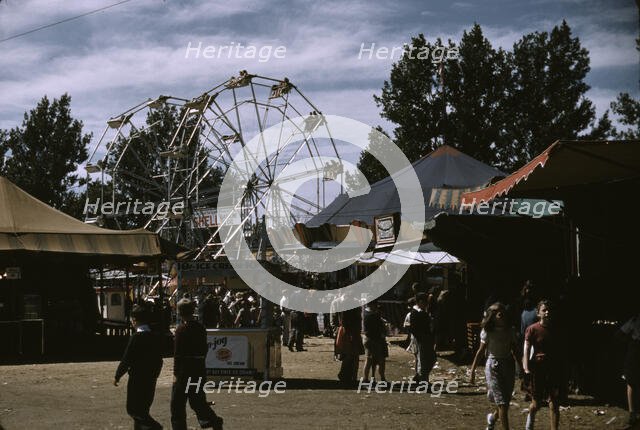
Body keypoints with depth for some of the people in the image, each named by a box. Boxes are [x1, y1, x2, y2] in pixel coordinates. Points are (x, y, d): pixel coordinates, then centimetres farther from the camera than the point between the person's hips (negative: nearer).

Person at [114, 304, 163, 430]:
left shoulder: (136, 338, -16)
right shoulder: (156, 338, 5)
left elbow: (126, 360, -14)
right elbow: (159, 360, 11)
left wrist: (117, 376, -3)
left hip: (137, 379, -7)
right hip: (151, 380, 7)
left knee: (133, 409, -2)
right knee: (143, 409, 16)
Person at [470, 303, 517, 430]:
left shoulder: (510, 331, 3)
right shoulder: (487, 332, -8)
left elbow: (514, 350, 9)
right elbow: (481, 351, -3)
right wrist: (473, 370, -2)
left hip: (508, 365, 5)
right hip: (493, 366, -5)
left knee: (506, 401, 11)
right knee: (502, 402, -8)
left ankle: (492, 417, 41)